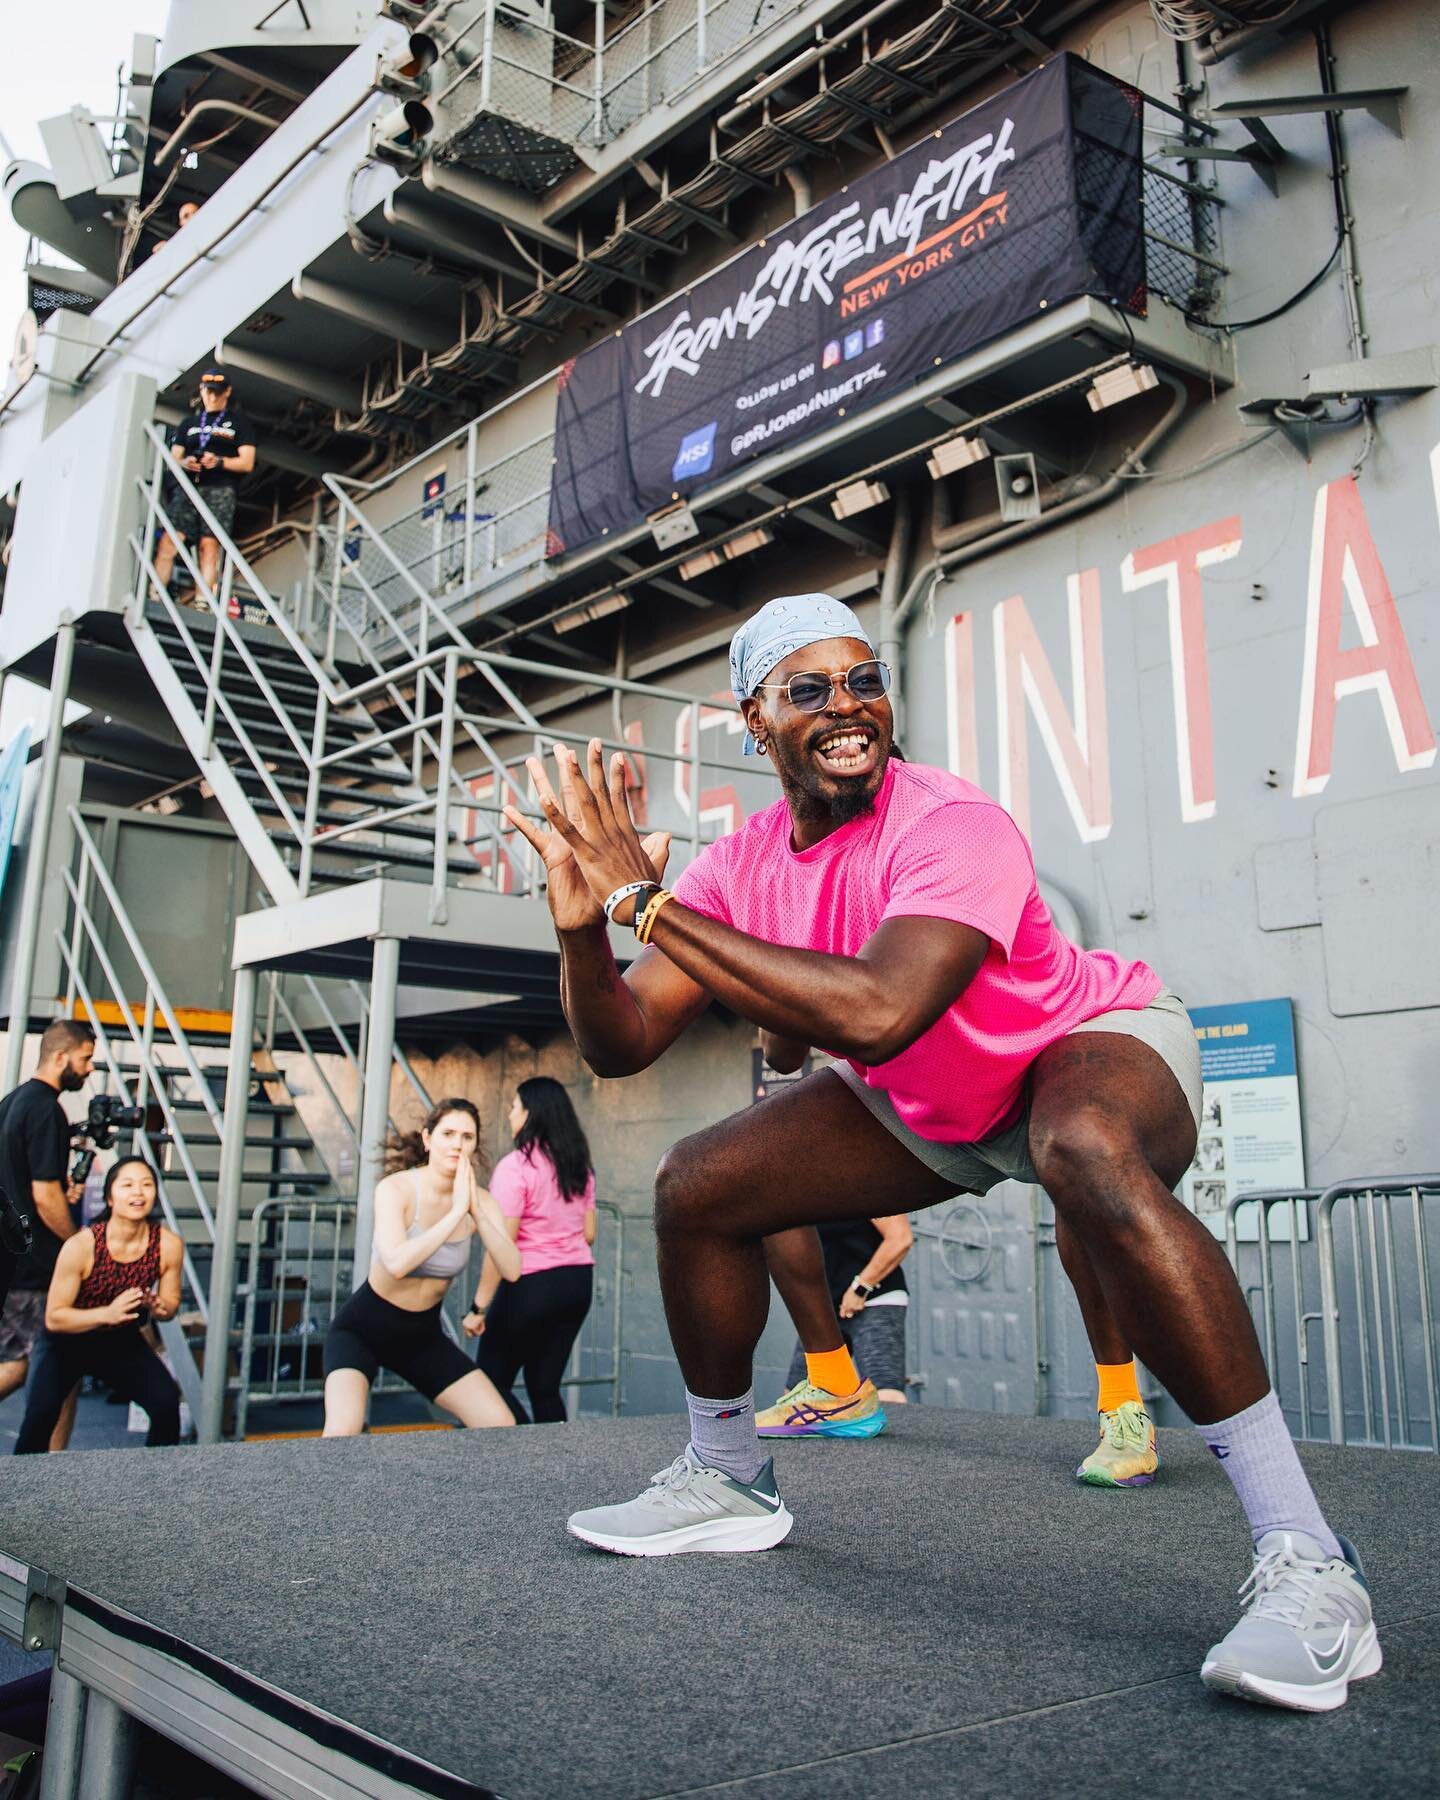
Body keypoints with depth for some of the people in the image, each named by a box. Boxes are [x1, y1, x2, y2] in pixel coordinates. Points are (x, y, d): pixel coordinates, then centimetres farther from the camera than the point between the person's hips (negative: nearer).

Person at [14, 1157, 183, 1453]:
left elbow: (171, 1303, -2)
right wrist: (108, 1313, -35)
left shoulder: (168, 1244, -18)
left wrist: (160, 1308, -26)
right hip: (67, 1343, -2)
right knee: (39, 1416, -25)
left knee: (167, 1404, -18)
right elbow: (53, 1318, -20)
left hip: (123, 1342, 2)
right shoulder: (81, 1246, -27)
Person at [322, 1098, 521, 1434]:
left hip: (423, 1335, 5)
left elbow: (511, 1270, -19)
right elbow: (396, 1263, -37)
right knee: (342, 1433, -30)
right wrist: (456, 1212, -33)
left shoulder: (480, 1200, -6)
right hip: (362, 1330, -5)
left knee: (503, 1428, -4)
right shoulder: (395, 1188, -20)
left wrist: (476, 1212, -28)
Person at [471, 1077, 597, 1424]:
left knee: (491, 1381, 5)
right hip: (578, 1282, 7)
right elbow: (588, 1233, 11)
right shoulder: (579, 1166, 7)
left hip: (532, 1285, -7)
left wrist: (480, 1305, -14)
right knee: (545, 1387, 13)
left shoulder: (515, 1165, -14)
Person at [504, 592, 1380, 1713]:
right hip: (927, 1109, 7)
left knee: (1086, 1156, -42)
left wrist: (648, 903, -43)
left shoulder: (953, 826, -31)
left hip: (1095, 1041, -6)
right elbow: (620, 1045, -12)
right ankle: (730, 1481, 22)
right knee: (695, 1189, 0)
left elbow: (873, 1014, -48)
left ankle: (1306, 1560, -31)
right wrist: (584, 925, -33)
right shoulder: (744, 865, -11)